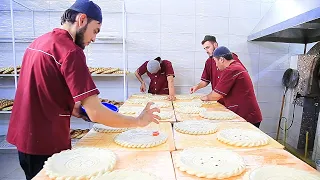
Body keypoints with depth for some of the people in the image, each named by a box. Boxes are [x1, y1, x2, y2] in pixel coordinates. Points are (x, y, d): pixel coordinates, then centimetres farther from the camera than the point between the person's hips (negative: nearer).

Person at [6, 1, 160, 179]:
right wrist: (139, 121, -15)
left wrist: (72, 107, 5)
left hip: (25, 136, 9)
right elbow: (96, 113, -27)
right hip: (45, 143, -9)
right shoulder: (70, 51, -23)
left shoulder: (39, 42, 6)